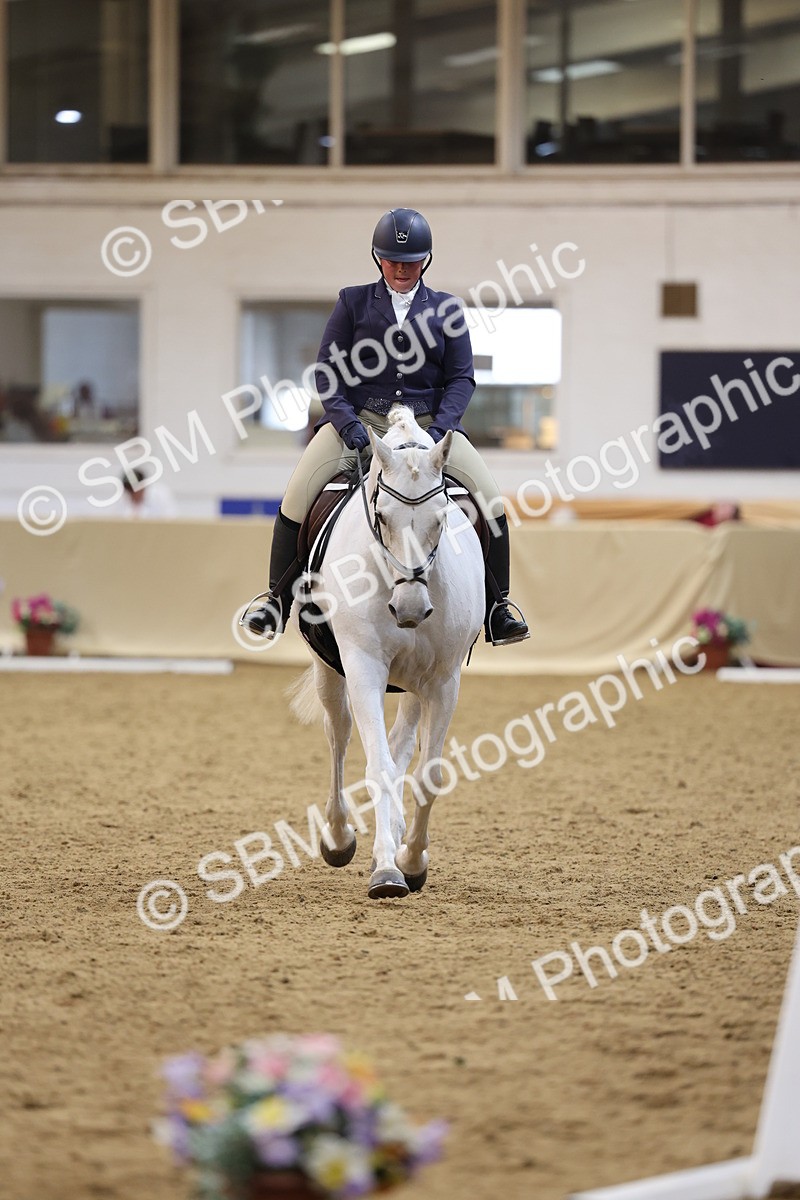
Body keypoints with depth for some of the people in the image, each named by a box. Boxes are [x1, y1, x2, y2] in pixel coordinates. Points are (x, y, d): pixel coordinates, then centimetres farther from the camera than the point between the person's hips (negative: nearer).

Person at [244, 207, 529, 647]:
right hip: (360, 418, -1)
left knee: (489, 496, -17)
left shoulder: (446, 309, 10)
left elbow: (461, 377, 5)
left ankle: (498, 608, -5)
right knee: (297, 495, -19)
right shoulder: (353, 302, 8)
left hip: (428, 422, 1)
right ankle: (277, 598, -2)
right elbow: (327, 370, 4)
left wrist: (440, 428, -12)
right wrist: (346, 421, -13)